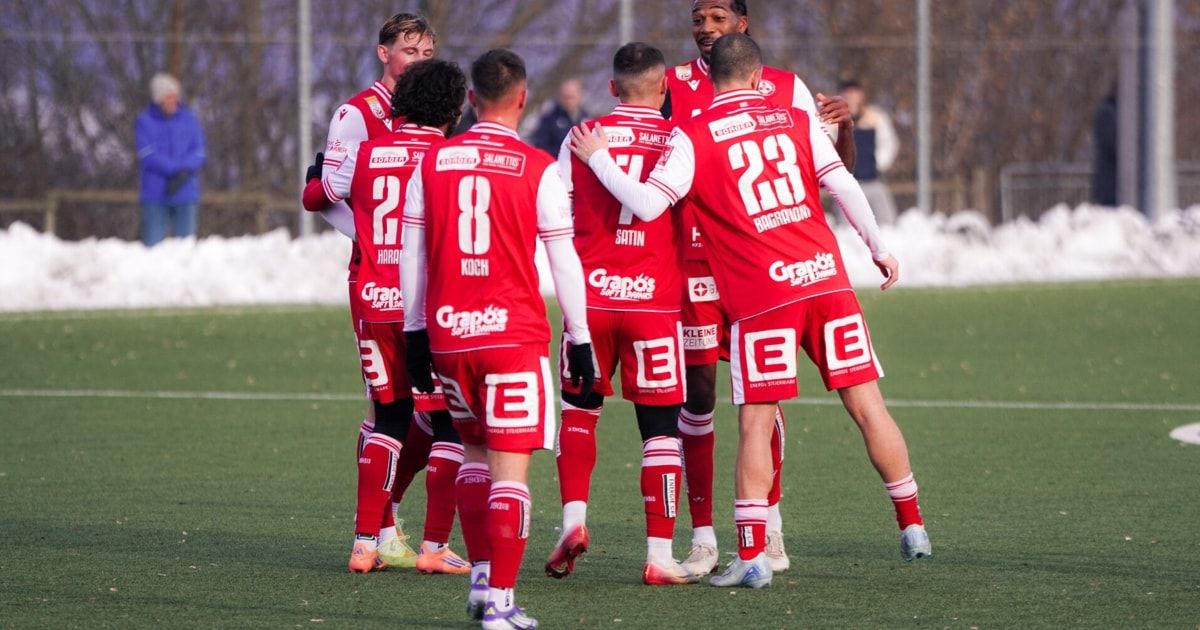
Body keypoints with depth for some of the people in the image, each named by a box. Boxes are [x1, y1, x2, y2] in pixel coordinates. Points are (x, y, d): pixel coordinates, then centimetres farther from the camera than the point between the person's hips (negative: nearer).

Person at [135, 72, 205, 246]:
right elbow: (148, 155, -8)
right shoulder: (145, 121, 0)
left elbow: (198, 152, 3)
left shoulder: (189, 120, 7)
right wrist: (175, 170, -17)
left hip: (185, 194, 2)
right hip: (155, 193, -2)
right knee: (153, 244, -4)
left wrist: (184, 173, -16)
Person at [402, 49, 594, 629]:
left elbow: (412, 256, 9)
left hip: (448, 333, 4)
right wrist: (580, 339, 7)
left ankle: (481, 578, 23)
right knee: (511, 468, -3)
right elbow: (564, 261, -2)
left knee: (476, 452, 22)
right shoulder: (539, 169, -5)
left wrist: (415, 334, 17)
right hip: (514, 332, -4)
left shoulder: (432, 162, 5)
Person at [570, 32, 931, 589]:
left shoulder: (693, 136, -1)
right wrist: (879, 249, 17)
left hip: (762, 295, -3)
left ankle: (751, 556, -3)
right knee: (867, 405, 10)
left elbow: (647, 205, -8)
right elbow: (845, 188, 6)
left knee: (755, 422, 1)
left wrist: (598, 160, 5)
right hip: (826, 276, 3)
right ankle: (912, 527, 15)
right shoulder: (796, 120, 9)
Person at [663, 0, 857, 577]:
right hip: (695, 263, 0)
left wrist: (844, 124, -9)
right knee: (697, 393, -2)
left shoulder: (786, 90, 5)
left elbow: (836, 168, 10)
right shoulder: (674, 87, 4)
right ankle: (703, 536, 3)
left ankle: (770, 527, 17)